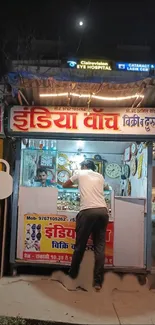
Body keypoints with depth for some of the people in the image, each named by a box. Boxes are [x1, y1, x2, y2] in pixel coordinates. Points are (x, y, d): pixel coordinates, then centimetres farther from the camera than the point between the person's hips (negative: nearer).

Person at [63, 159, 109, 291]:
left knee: (80, 245, 9)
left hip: (88, 211, -3)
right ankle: (98, 281, 4)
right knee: (100, 246, 5)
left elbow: (65, 185, 29)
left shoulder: (80, 173, 16)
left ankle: (73, 273, 25)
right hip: (103, 211, 3)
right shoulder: (100, 176, 23)